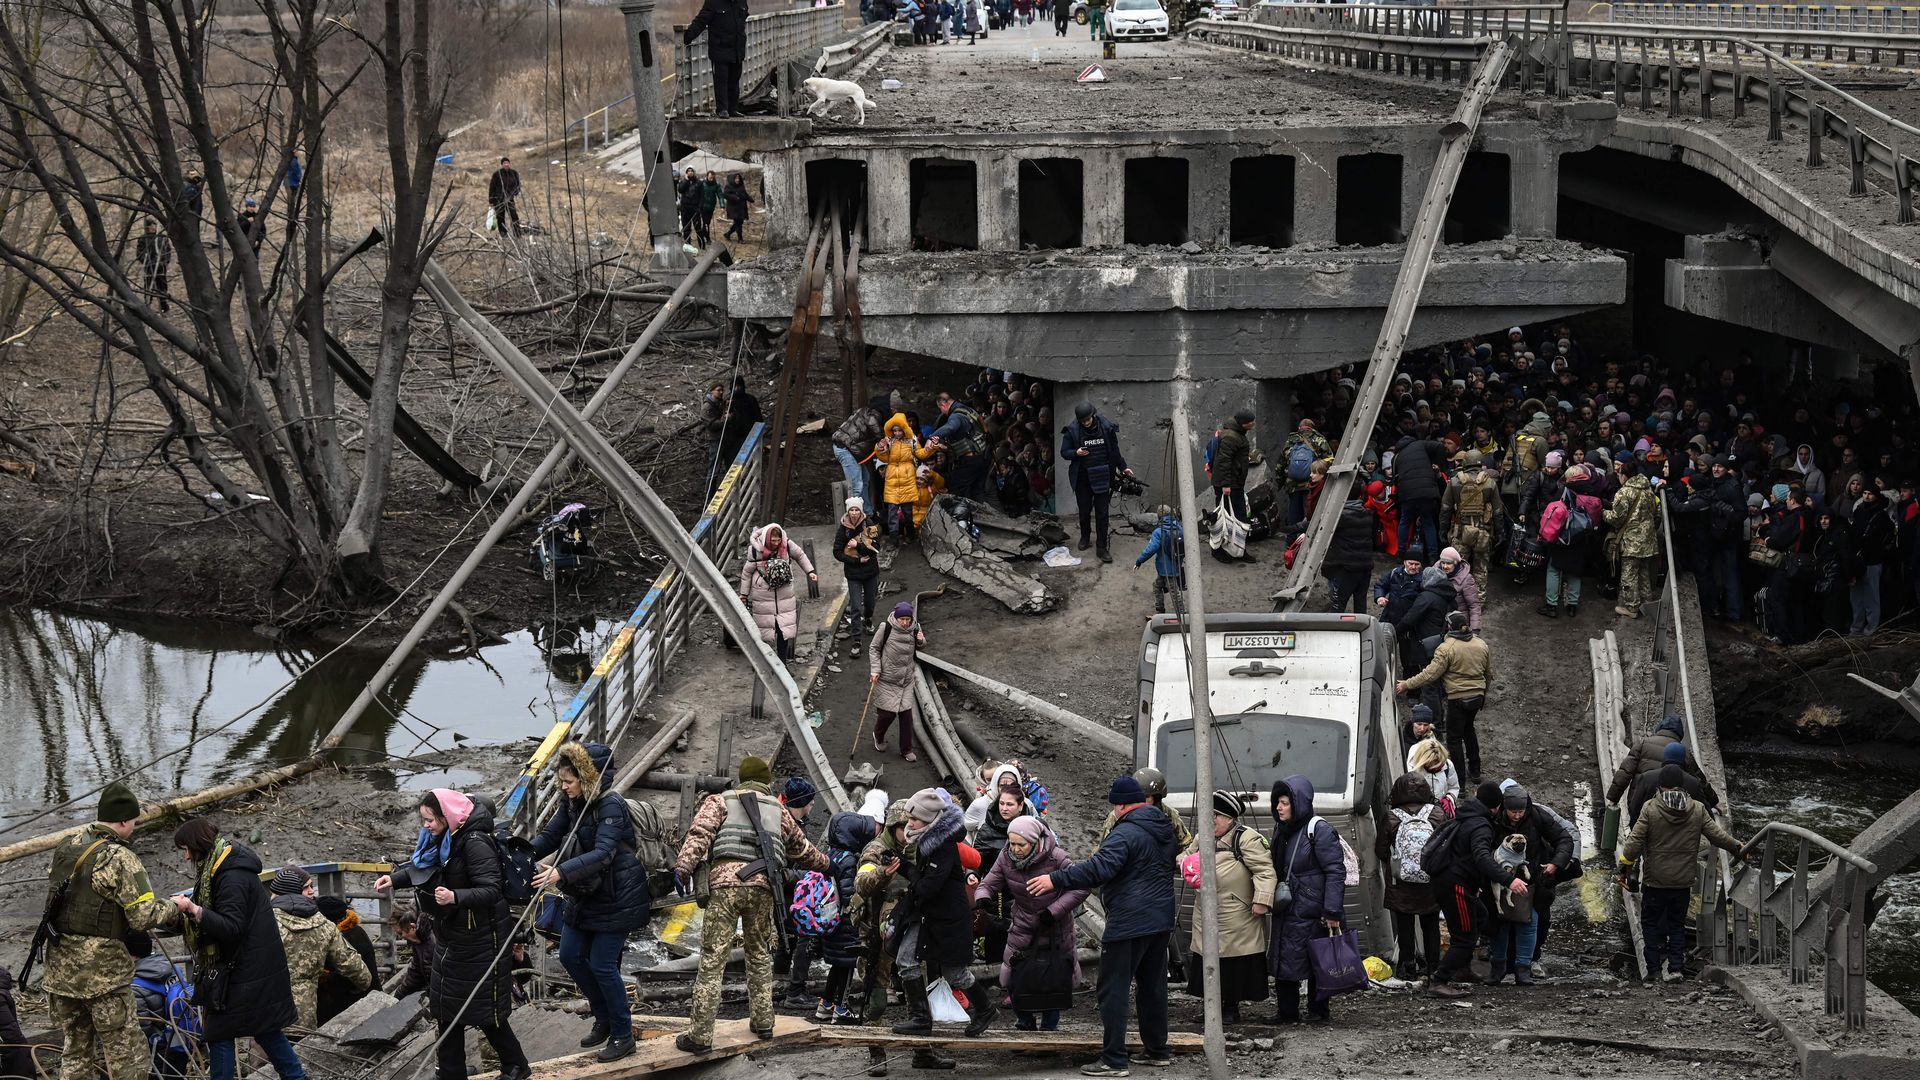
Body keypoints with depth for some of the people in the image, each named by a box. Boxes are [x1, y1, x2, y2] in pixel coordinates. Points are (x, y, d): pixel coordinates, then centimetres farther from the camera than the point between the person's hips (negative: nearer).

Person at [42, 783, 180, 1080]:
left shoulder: (66, 848, 8)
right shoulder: (119, 858, -15)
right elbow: (143, 918, -17)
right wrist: (172, 910, 0)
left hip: (61, 967, 7)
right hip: (104, 974, -7)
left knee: (74, 1055, 16)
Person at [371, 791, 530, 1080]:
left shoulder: (475, 842, -24)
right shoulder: (442, 840, 3)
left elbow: (491, 891, -28)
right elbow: (420, 867, 21)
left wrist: (455, 897, -43)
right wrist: (394, 878, 4)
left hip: (479, 940, -9)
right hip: (450, 936, 9)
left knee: (483, 1008, 3)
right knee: (448, 1009, 13)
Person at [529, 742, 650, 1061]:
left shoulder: (610, 806, -23)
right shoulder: (571, 803, 1)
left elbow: (603, 854, -33)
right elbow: (550, 836, 5)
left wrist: (561, 872, -44)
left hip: (616, 898, -8)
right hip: (585, 895, 8)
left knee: (602, 964, -6)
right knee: (570, 956, 11)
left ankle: (623, 1035, 9)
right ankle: (604, 1018, 30)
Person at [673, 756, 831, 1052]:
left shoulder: (720, 802, 17)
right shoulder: (778, 812, 25)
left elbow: (700, 833, -3)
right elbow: (802, 851, 37)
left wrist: (683, 866, -12)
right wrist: (825, 863, 56)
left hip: (725, 883, -3)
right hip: (763, 886, 3)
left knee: (712, 960, -4)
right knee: (760, 954, 22)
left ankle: (700, 1035, -7)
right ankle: (763, 1021, 26)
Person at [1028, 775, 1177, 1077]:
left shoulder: (1126, 833, -17)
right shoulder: (1165, 830, 13)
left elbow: (1099, 869, -28)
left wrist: (1056, 880, -25)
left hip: (1129, 924, -9)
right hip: (1160, 920, 9)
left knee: (1113, 990, -5)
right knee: (1152, 986, 18)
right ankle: (1156, 1050, 25)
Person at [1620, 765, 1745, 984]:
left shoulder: (1651, 810, -10)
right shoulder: (1697, 810, -3)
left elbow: (1634, 843, -12)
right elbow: (1717, 835, 2)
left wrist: (1624, 868, -2)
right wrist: (1738, 848, 20)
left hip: (1655, 880, -3)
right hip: (1683, 882, 3)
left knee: (1651, 924, 8)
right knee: (1677, 924, 15)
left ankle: (1654, 971, 4)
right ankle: (1676, 967, 8)